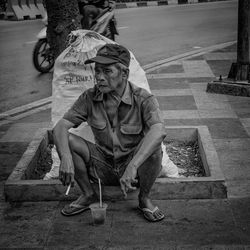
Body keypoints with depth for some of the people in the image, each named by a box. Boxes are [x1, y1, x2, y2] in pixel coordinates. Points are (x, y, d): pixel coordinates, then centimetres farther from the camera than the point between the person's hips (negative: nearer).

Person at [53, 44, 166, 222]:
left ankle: (144, 199, -6)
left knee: (153, 146, -34)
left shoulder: (143, 99, -20)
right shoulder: (89, 98, -9)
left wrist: (132, 166, -51)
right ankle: (88, 195, 3)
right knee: (67, 141, -18)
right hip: (103, 166, 3)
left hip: (135, 163, -3)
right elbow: (60, 127, -14)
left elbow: (159, 131, -39)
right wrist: (66, 158, -36)